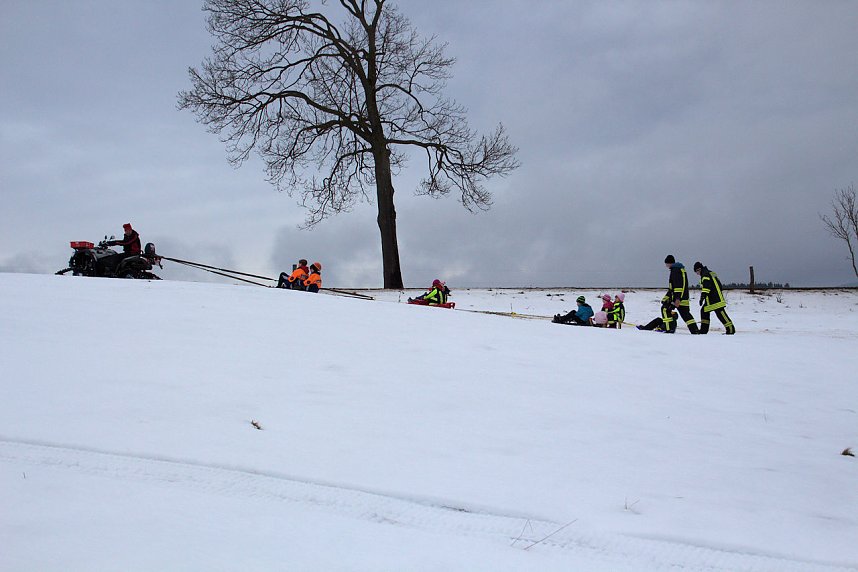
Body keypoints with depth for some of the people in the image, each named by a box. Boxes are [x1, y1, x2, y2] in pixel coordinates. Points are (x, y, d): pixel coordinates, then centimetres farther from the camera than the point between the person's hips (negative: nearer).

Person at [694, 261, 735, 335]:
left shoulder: (705, 274, -8)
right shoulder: (711, 273, 24)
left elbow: (706, 286, -22)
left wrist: (702, 297, -27)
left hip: (716, 299, -11)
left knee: (720, 313, -12)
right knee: (704, 310, 11)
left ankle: (731, 329, -12)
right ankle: (704, 329, 12)